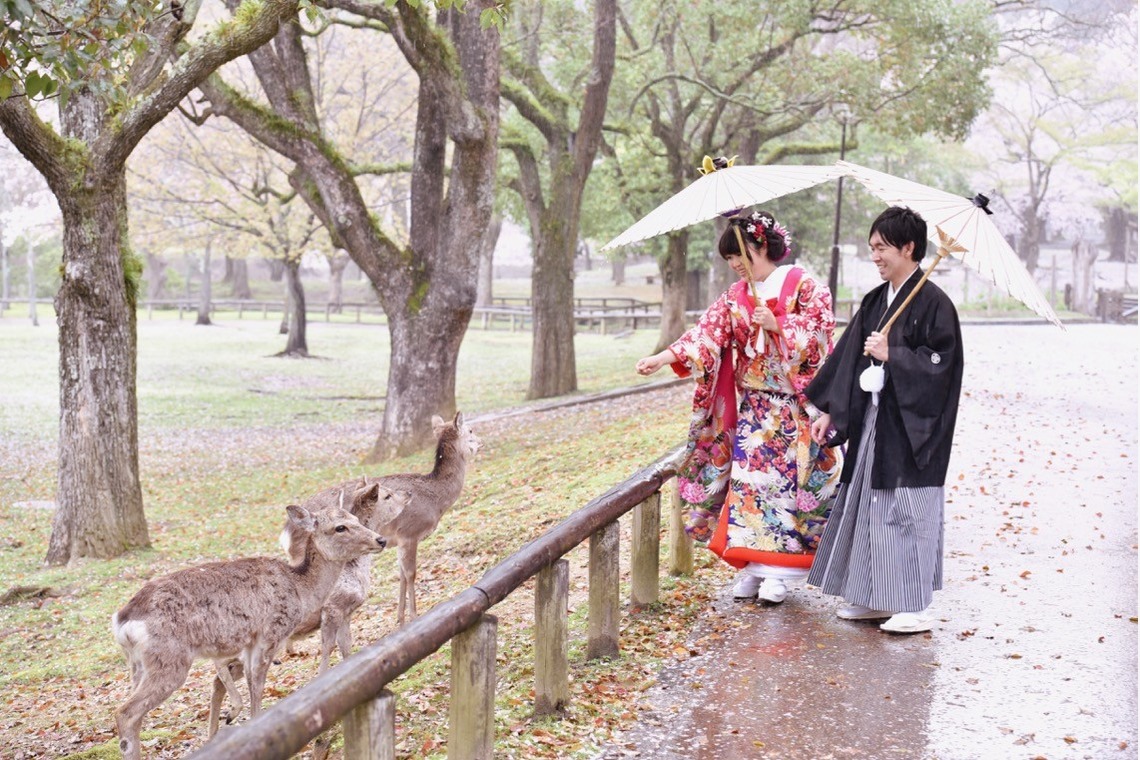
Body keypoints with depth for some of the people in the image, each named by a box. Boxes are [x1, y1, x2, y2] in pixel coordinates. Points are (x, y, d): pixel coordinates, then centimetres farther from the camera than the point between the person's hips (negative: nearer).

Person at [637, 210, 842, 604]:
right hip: (753, 406, 5)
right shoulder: (735, 297, 10)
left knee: (786, 479, -4)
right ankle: (752, 565, 8)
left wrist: (777, 325, -21)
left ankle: (779, 570, 2)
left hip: (795, 405, -5)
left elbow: (818, 334, -10)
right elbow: (708, 332, 0)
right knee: (748, 479, 1)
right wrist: (664, 357, -13)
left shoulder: (807, 287, -3)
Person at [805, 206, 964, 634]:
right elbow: (850, 357, 13)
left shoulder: (932, 302, -11)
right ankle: (874, 598, 21)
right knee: (868, 506, 11)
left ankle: (915, 607, 4)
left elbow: (942, 363, -16)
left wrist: (892, 356, -20)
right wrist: (829, 411, 10)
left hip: (908, 425, -8)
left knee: (906, 511, -4)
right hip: (872, 419, 8)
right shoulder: (875, 301, 12)